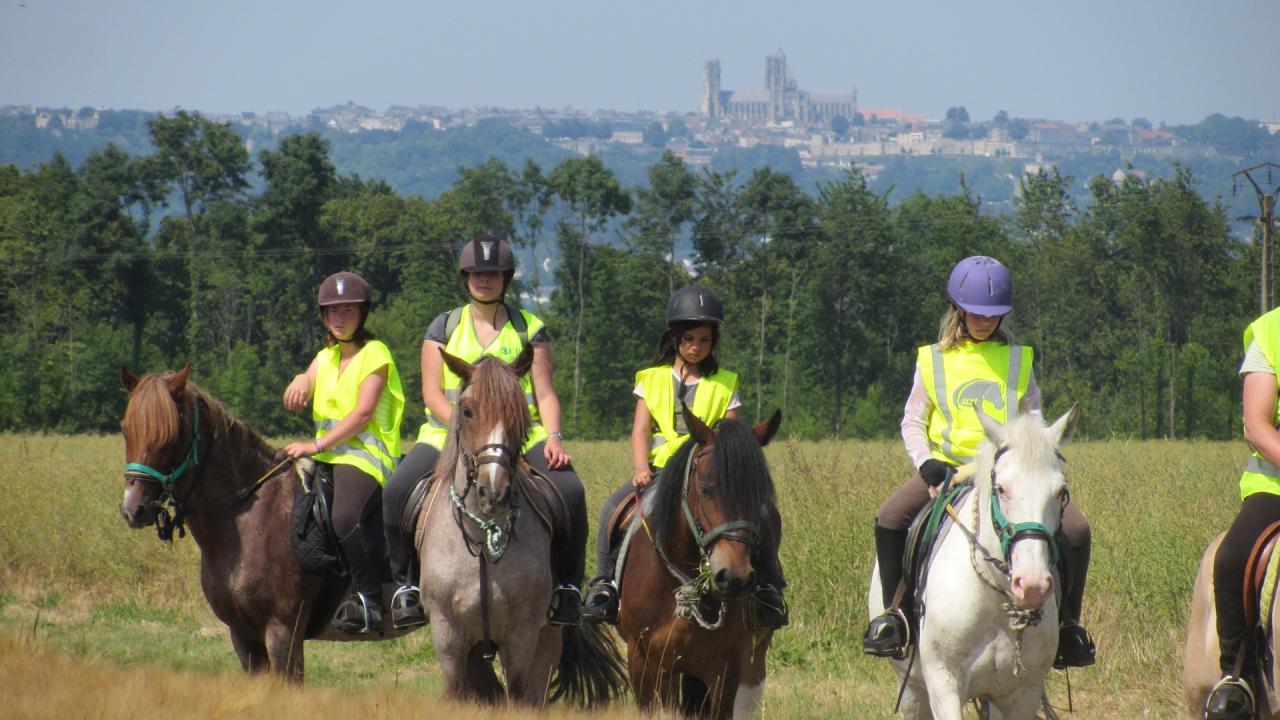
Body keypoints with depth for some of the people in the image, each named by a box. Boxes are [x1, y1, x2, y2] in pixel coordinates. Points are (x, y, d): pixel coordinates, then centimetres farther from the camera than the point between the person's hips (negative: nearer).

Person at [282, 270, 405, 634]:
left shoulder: (375, 354, -2)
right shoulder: (326, 357, 21)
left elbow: (363, 413, -13)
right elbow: (297, 399, 14)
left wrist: (318, 445, -19)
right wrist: (299, 383, -10)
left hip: (366, 456, -9)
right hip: (326, 456, 9)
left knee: (346, 516, -33)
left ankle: (369, 600, -25)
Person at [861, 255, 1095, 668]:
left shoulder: (1019, 360, 10)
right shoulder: (933, 361, 7)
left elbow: (1033, 418, 12)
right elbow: (913, 421, 8)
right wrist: (926, 464, -9)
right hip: (947, 468, -1)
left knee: (1075, 529, -19)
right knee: (890, 518, -28)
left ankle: (1068, 625, -2)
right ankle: (894, 615, -14)